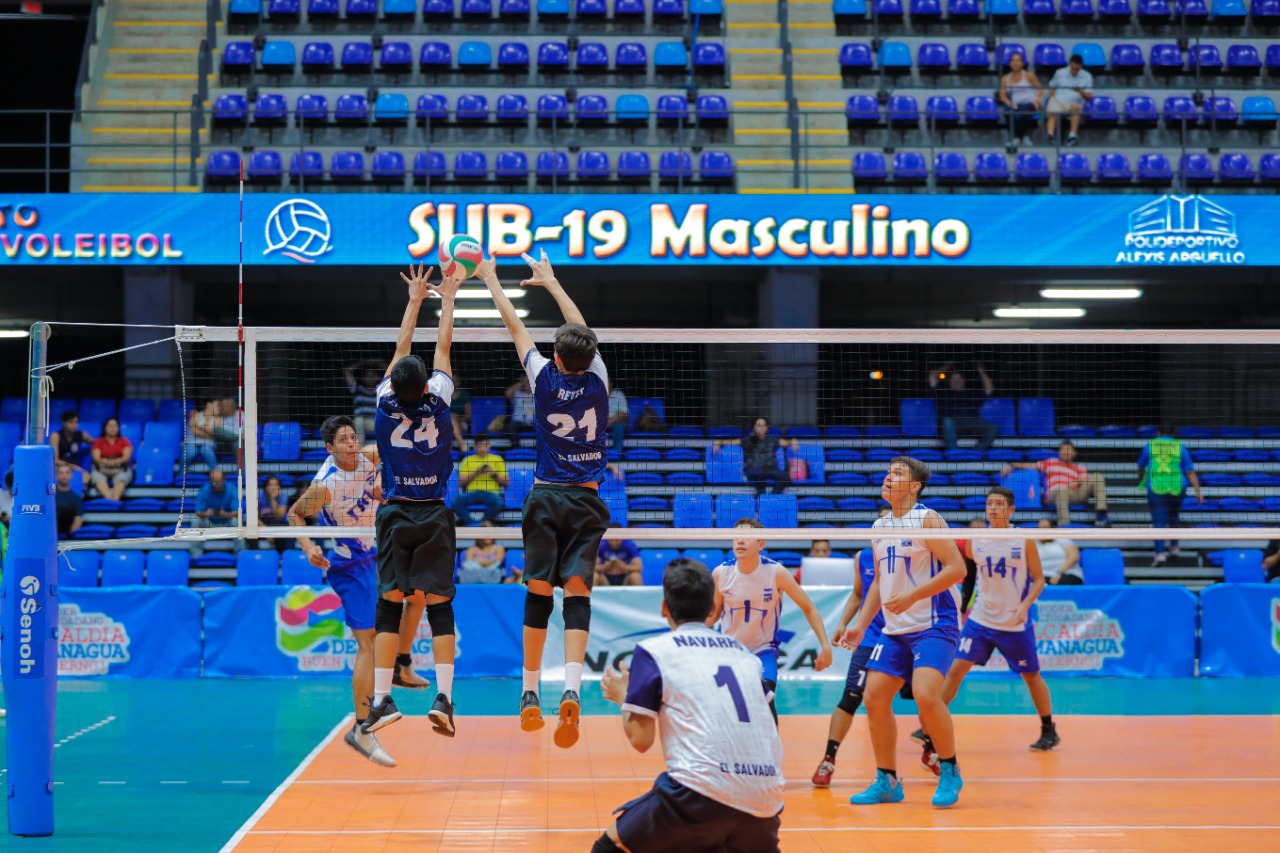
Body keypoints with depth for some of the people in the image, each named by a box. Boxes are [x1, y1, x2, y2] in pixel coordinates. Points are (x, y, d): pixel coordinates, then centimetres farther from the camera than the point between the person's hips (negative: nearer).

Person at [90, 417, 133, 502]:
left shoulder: (124, 441, 13)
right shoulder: (99, 442, 13)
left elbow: (126, 457, -1)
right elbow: (96, 458, -1)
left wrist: (115, 462, -24)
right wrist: (106, 462, -24)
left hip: (120, 469, 0)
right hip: (102, 469, 0)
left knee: (121, 478, -37)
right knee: (97, 477, -36)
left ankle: (115, 499, -60)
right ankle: (109, 499, -58)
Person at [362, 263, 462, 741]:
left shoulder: (386, 402, -6)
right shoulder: (437, 402, -8)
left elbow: (401, 347, 7)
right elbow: (442, 348, 5)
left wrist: (415, 300, 18)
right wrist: (446, 299, 18)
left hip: (394, 514, 1)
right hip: (434, 516, -1)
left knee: (389, 607, 2)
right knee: (439, 608, 0)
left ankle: (382, 700, -4)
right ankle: (443, 697, -10)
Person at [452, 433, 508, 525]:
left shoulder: (497, 459, 17)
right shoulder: (467, 460, 18)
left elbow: (506, 482, 13)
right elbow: (461, 483, 10)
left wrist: (493, 474, -3)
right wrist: (475, 473, -3)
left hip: (491, 493, 0)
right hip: (472, 493, 0)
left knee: (499, 502, -36)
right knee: (456, 501, -32)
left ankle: (486, 522, -11)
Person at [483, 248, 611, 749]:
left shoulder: (545, 378, -3)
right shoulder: (597, 380, -1)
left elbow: (516, 327, 11)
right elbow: (582, 329, 15)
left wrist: (492, 281, 24)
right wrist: (550, 281, 28)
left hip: (546, 498, 0)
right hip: (587, 501, 0)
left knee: (539, 593, 7)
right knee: (577, 593, -6)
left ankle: (530, 693, 8)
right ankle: (571, 690, -25)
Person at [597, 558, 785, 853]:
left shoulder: (653, 651, 6)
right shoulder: (743, 652, 19)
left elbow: (641, 740, 4)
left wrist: (623, 697, 24)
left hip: (703, 795, -5)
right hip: (765, 800, 5)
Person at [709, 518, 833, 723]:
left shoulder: (776, 572, -15)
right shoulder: (720, 573, -9)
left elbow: (808, 608, -6)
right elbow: (713, 614, 5)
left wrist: (825, 646, -13)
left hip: (763, 650, -3)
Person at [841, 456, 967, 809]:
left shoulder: (927, 519, -9)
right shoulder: (879, 527, 13)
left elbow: (957, 568, -16)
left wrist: (911, 596, -22)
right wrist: (860, 625, 12)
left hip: (933, 626, -8)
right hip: (895, 630, 8)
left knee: (925, 695, -24)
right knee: (874, 698, 2)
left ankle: (950, 772, -3)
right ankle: (887, 782, 14)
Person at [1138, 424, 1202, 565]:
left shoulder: (1150, 445, 6)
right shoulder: (1180, 447, 6)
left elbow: (1141, 466, 20)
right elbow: (1190, 471, 1)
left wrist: (1140, 479, 41)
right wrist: (1198, 491, 2)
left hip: (1156, 488, -2)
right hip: (1177, 488, 2)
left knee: (1158, 521, -6)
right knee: (1173, 516, 24)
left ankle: (1160, 553, -20)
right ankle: (1174, 546, 34)